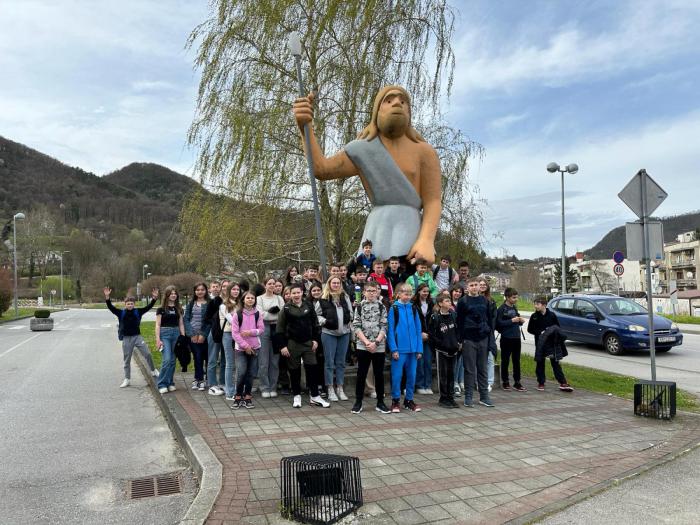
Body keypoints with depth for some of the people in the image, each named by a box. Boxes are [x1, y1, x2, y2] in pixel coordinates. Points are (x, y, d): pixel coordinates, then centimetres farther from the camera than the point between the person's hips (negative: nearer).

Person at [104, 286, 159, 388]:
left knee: (147, 354, -5)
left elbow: (148, 307, -8)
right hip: (126, 339, 0)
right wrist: (107, 297, -26)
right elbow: (111, 307, -11)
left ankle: (153, 371, 17)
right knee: (127, 360, 8)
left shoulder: (138, 312, -1)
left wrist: (154, 298, -22)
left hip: (137, 337, 0)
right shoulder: (121, 313, -2)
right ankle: (127, 379, 19)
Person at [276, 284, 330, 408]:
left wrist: (315, 339, 2)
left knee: (312, 368, 0)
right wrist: (283, 345, -9)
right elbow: (280, 328, -4)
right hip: (293, 343, -2)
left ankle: (314, 396, 9)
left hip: (308, 342, 2)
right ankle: (296, 396, 18)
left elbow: (315, 324, 10)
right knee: (295, 370, 5)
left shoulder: (308, 306, 4)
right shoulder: (286, 308, -4)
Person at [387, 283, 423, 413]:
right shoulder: (394, 308, -4)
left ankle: (409, 400, 23)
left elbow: (418, 329, 8)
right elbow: (390, 330, -6)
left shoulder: (413, 309, 7)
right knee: (397, 375, 1)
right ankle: (395, 400, 15)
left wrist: (419, 348, 2)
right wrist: (394, 349, -12)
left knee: (411, 375, 10)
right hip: (399, 348, -4)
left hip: (412, 348, 4)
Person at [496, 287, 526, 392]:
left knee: (516, 361, 8)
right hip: (506, 338, -6)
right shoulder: (502, 309, -9)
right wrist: (512, 321, -20)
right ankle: (505, 382, 13)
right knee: (505, 361, 3)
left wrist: (521, 321, 1)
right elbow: (499, 323, -17)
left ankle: (517, 382, 14)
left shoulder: (514, 308, 14)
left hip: (516, 337, 7)